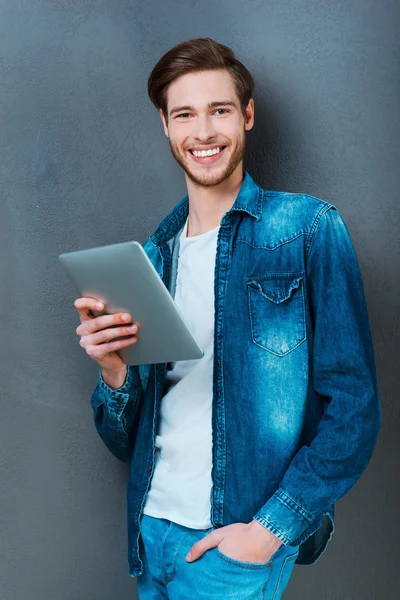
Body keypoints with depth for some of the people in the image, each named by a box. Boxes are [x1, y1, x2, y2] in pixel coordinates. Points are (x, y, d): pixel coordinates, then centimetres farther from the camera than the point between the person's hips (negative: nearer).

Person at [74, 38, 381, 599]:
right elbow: (126, 438, 7)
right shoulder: (155, 253, 6)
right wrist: (113, 373, -13)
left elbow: (353, 406, -10)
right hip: (152, 530, 5)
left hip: (237, 540, -5)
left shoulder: (308, 229, -8)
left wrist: (270, 529, -16)